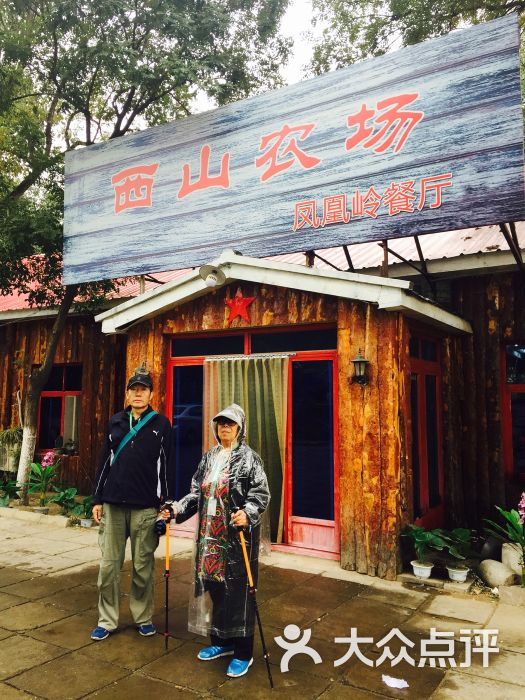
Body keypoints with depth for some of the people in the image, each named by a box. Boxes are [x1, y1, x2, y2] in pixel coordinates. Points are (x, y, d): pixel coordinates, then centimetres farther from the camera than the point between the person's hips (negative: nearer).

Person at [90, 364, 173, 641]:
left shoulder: (161, 424, 2)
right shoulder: (115, 422, 9)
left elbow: (165, 466, 2)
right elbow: (105, 461, 12)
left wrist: (166, 504, 0)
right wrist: (98, 499, 9)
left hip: (146, 507, -2)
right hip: (113, 505, 3)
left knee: (143, 567, 7)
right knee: (109, 565, 7)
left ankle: (143, 618, 23)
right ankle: (107, 620, 21)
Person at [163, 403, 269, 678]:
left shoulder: (248, 457, -8)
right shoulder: (209, 457, 11)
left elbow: (261, 494, -14)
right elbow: (197, 492, 15)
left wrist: (247, 513, -30)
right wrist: (178, 508, 2)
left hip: (237, 536, -6)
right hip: (209, 535, 6)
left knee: (238, 591, 1)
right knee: (211, 586, 14)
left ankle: (243, 653, 17)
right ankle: (221, 642, 33)